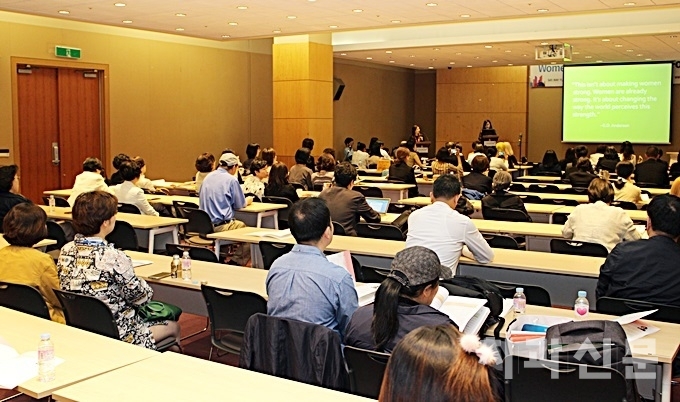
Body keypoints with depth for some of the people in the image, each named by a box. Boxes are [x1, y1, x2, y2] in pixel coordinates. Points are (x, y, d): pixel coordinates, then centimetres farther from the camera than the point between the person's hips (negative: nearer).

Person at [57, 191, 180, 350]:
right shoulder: (113, 257, -27)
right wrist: (148, 291, 9)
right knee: (173, 326, 16)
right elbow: (140, 296, -16)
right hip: (115, 333, -8)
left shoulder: (66, 251, -6)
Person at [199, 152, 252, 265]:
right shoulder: (231, 180, -10)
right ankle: (238, 262, 12)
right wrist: (247, 201, 21)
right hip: (220, 225, -8)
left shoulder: (208, 177, 11)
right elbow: (240, 205, -4)